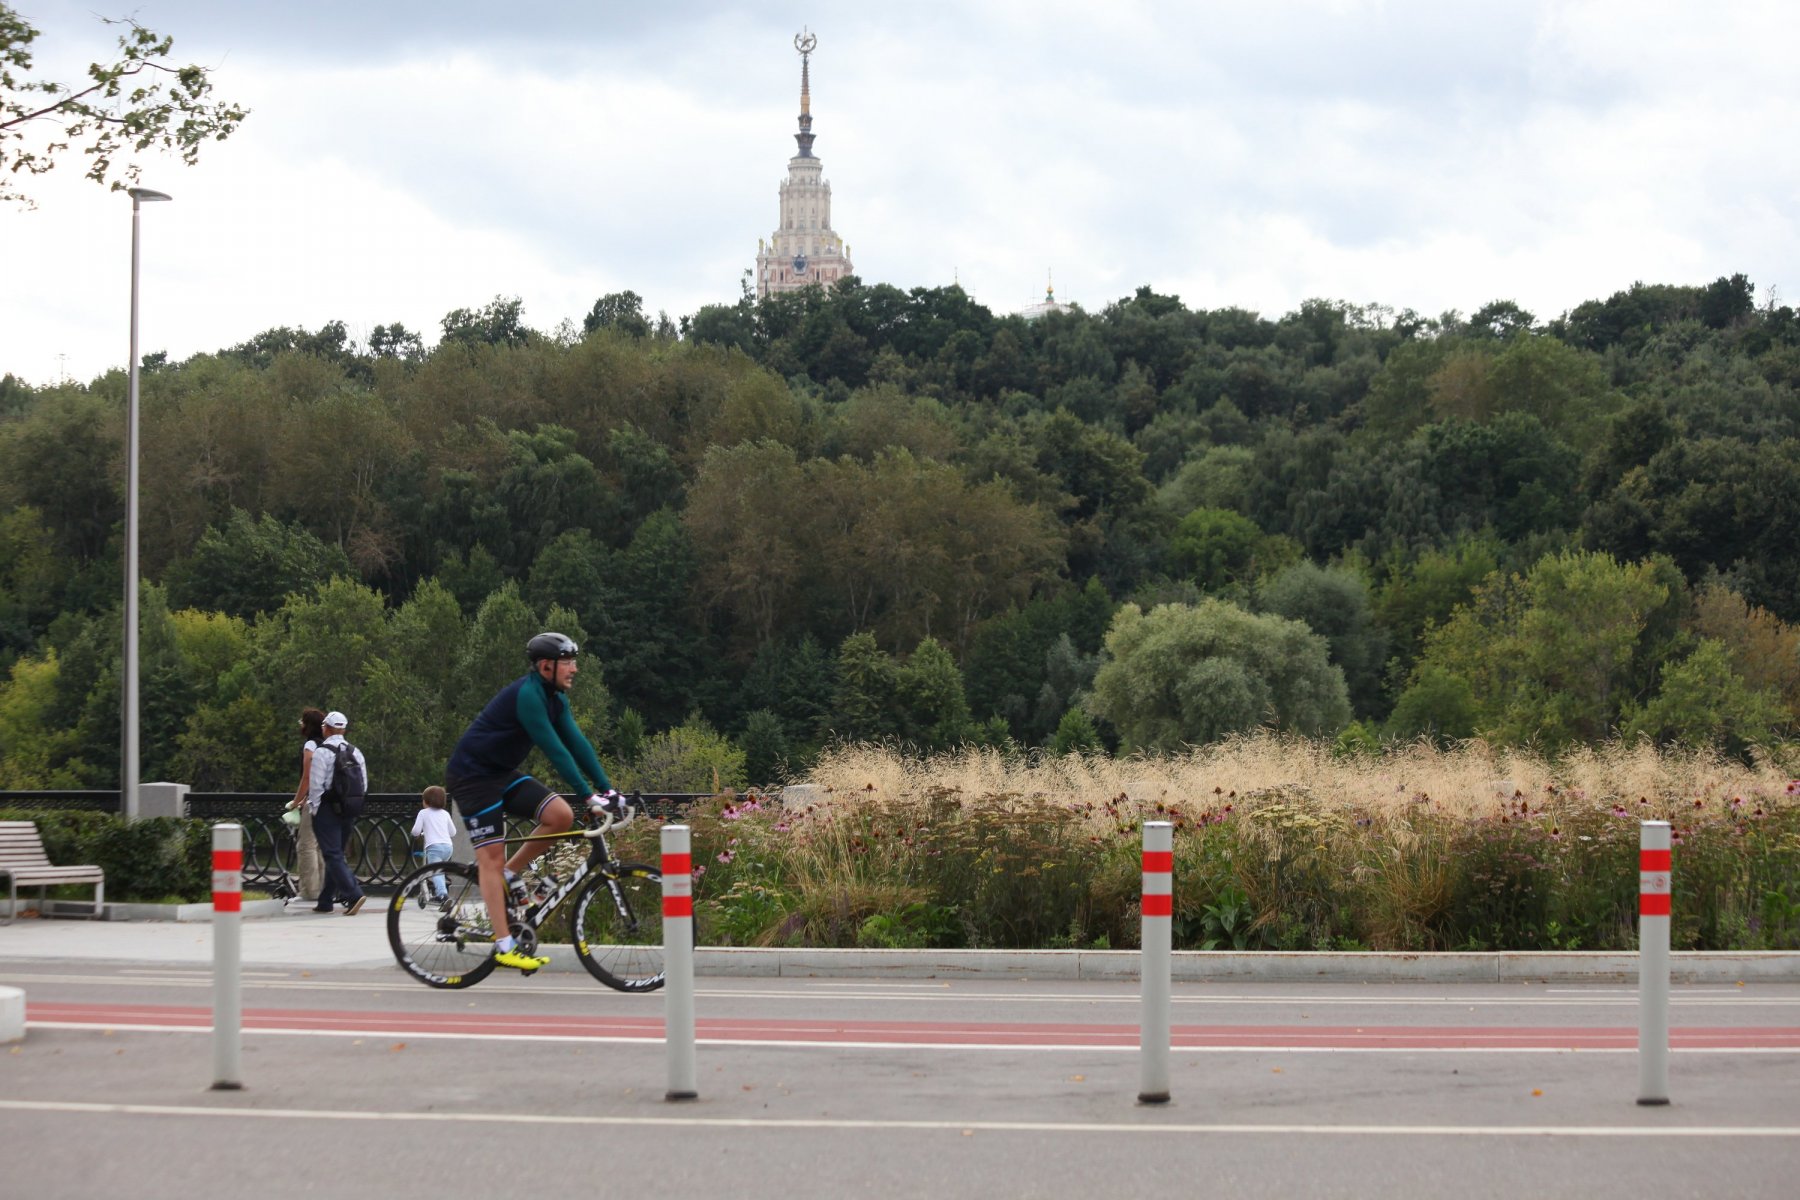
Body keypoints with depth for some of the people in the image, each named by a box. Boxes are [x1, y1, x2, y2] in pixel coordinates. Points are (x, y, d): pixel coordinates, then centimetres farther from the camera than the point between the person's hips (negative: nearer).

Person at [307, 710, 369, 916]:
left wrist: (314, 808, -4)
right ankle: (326, 901, 20)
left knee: (333, 856, -8)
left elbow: (316, 785, -14)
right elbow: (364, 784, 10)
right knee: (335, 854, 15)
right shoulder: (355, 752, 8)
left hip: (327, 811, -7)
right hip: (348, 812, 7)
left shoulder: (322, 752, -11)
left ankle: (354, 894, -22)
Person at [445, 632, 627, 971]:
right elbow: (554, 749, -29)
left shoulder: (555, 699, 4)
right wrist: (589, 795, -30)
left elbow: (576, 743, 2)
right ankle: (504, 946, -10)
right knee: (491, 855, -10)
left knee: (561, 815, -9)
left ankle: (508, 874, 7)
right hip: (471, 775, -9)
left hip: (502, 774, 9)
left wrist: (608, 790, -6)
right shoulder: (527, 695, -25)